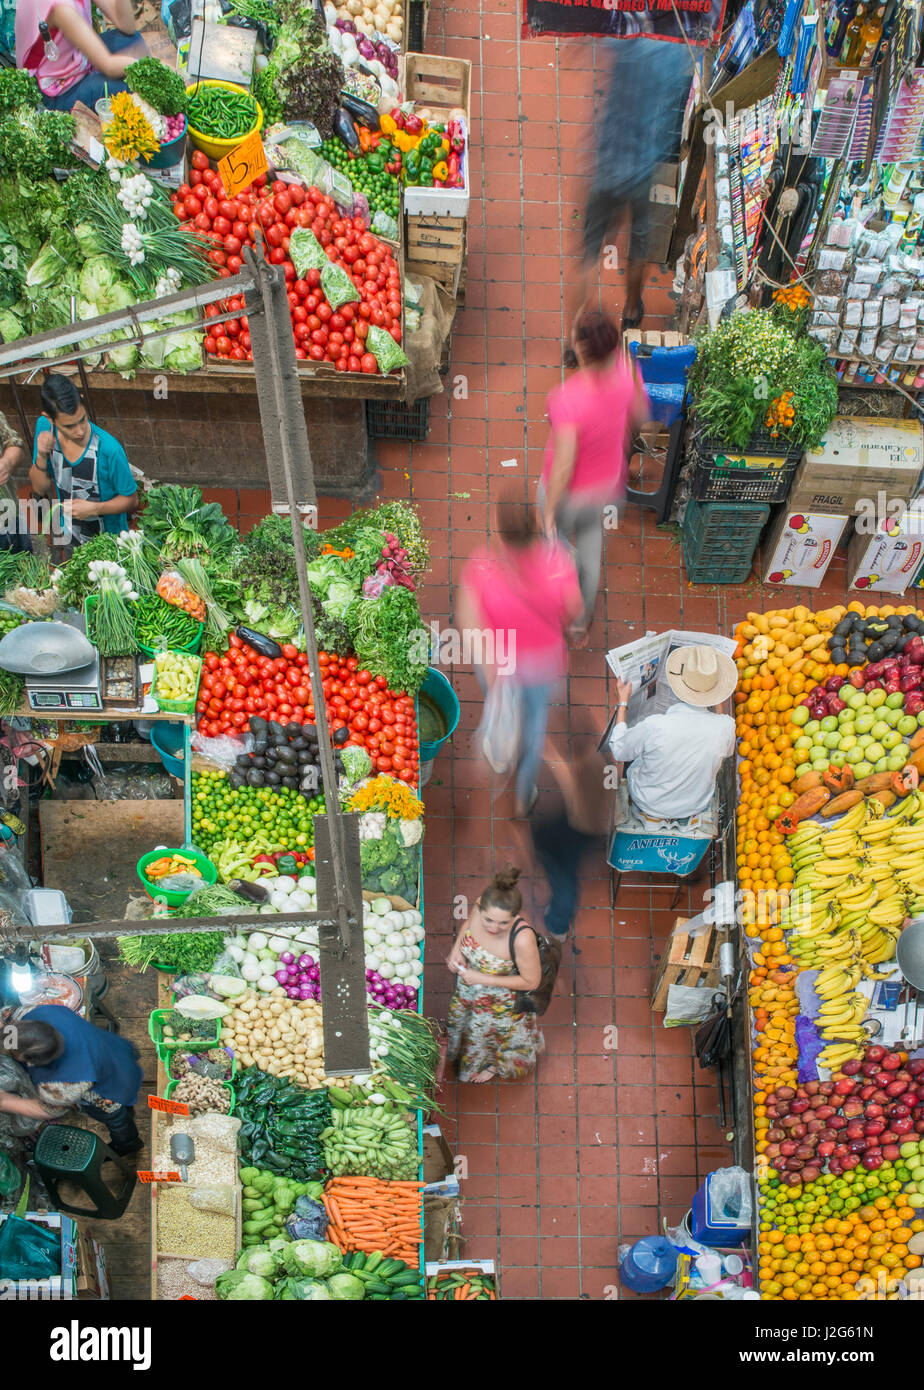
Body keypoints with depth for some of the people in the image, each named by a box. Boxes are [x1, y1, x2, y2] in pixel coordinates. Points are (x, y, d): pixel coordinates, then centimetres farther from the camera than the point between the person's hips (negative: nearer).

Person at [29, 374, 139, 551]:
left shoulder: (108, 449, -31)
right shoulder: (45, 427, -16)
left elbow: (131, 500, -16)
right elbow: (41, 489, -7)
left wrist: (94, 509, -30)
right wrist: (41, 457, -25)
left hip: (108, 541, -4)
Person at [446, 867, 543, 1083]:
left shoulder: (522, 939, -43)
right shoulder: (480, 906, -29)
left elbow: (531, 981, -26)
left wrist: (483, 979, -26)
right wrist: (456, 948, -17)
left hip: (499, 1005, -4)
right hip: (466, 992, 4)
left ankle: (496, 1066, 64)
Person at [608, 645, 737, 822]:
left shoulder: (654, 726, -35)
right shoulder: (726, 726, -28)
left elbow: (619, 751, -13)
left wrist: (622, 702, -3)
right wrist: (716, 707, 8)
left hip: (649, 806, -2)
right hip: (696, 806, 3)